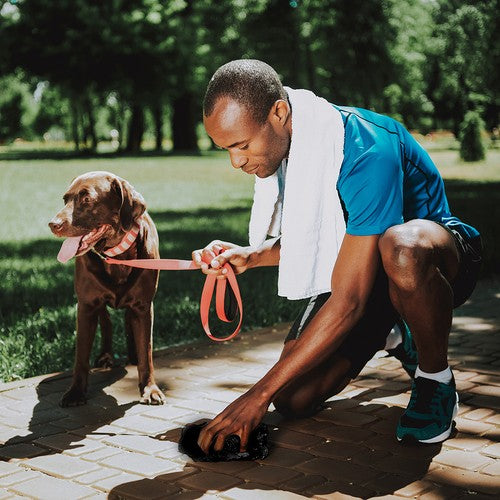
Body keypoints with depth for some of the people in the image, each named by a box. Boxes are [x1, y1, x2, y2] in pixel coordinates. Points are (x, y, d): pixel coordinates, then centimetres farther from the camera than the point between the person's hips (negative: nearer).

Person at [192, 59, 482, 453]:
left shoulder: (366, 151, -33)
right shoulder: (283, 144, -8)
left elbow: (348, 301, -35)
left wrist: (260, 395, -33)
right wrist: (251, 256, -13)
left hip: (438, 257, -7)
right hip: (353, 269, 7)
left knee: (402, 248, -44)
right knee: (294, 399, -9)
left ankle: (436, 382, -15)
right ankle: (391, 336, 20)